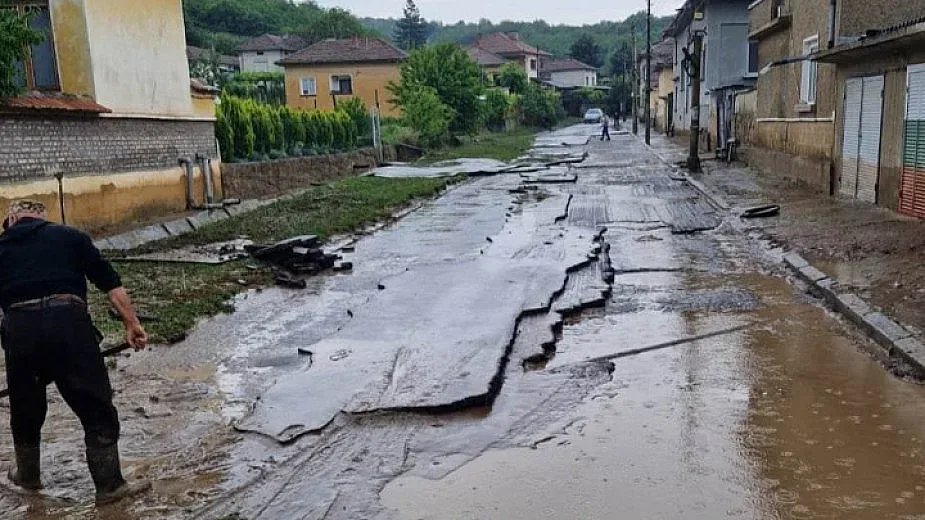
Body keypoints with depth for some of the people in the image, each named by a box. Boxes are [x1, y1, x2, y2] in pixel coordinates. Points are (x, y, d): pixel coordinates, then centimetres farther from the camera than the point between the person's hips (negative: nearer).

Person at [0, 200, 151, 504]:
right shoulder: (69, 236, 17)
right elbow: (111, 283, 7)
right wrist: (132, 324, 6)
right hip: (68, 322, -3)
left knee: (25, 411, 24)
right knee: (97, 410, 6)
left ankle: (27, 476, 44)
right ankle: (109, 486, 9)